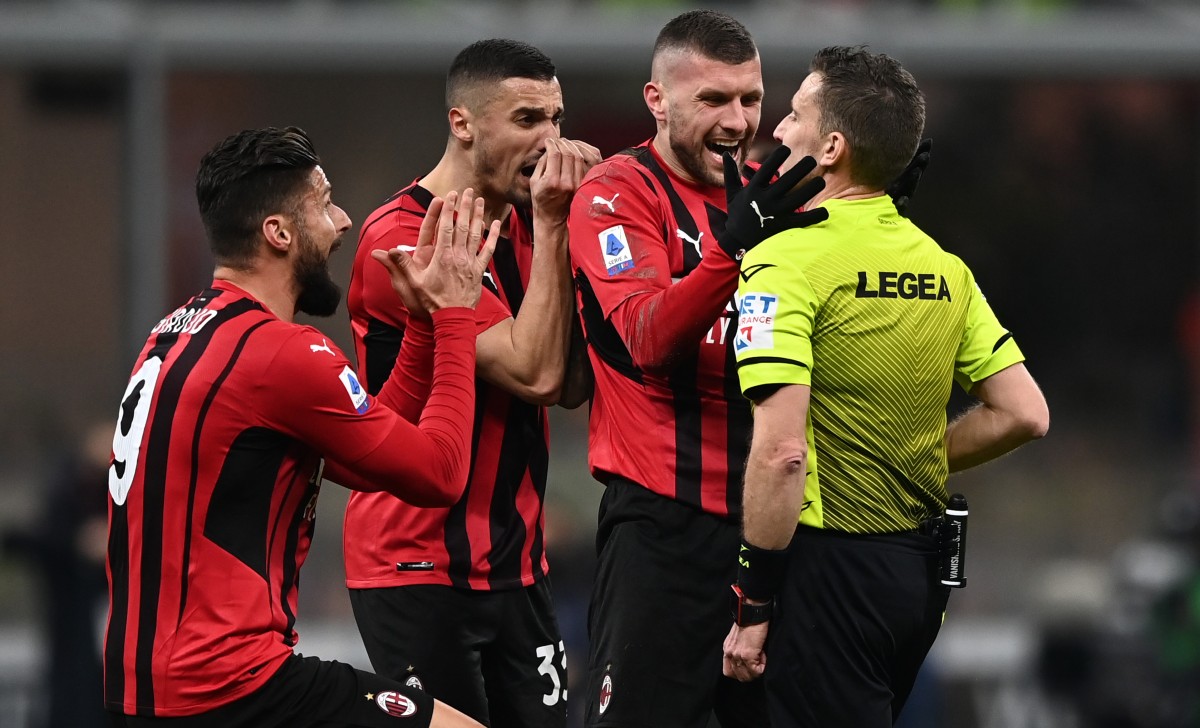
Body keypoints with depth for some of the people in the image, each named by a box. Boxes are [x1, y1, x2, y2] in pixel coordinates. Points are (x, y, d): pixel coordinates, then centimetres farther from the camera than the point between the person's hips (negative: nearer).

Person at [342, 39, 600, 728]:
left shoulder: (521, 228, 12)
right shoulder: (405, 237, -14)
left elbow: (574, 384, 4)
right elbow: (535, 374, -19)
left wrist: (577, 226, -2)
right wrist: (551, 228, -14)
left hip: (514, 561, 8)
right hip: (421, 569, -8)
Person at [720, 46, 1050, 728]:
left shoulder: (786, 261, -13)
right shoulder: (943, 268, 8)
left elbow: (781, 451, -21)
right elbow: (1026, 415, 9)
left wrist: (753, 607, -14)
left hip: (831, 564, -8)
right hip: (921, 565, 8)